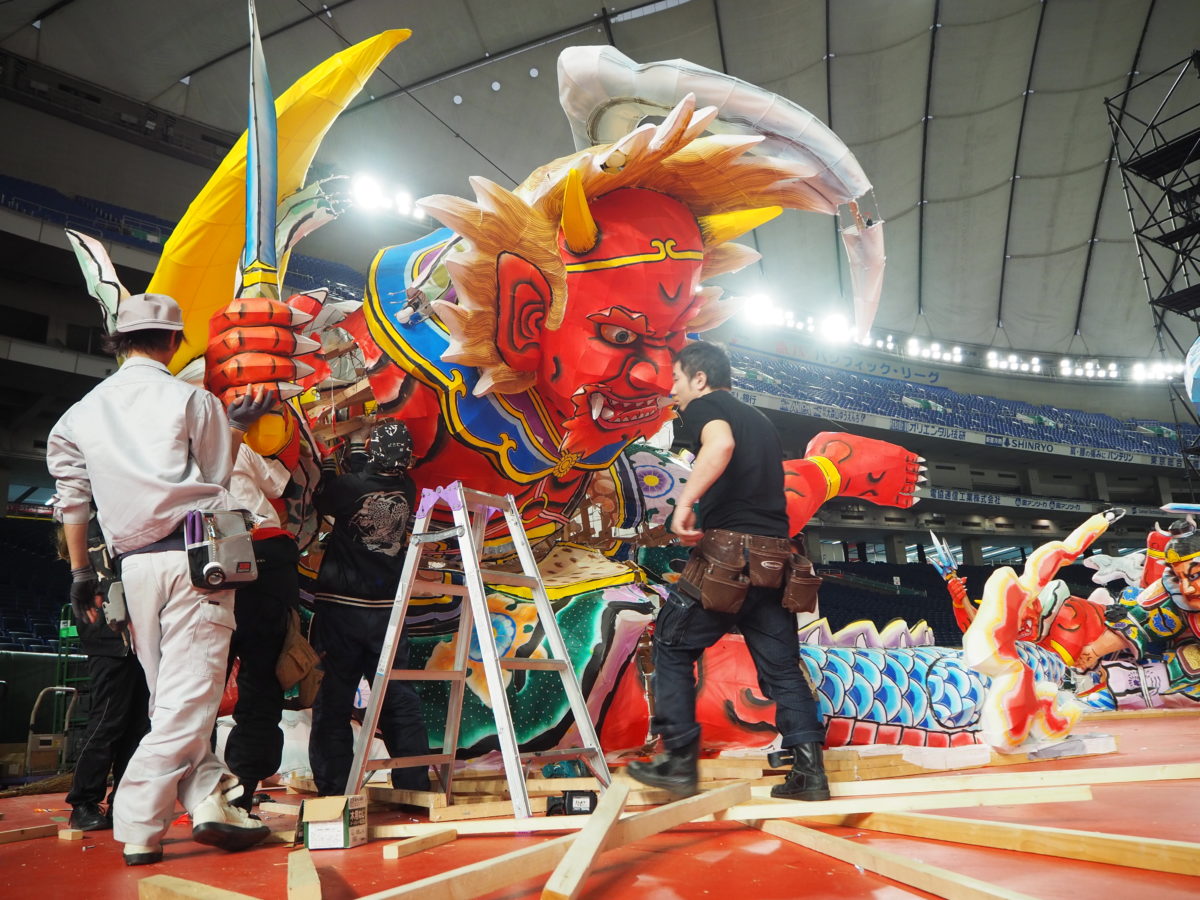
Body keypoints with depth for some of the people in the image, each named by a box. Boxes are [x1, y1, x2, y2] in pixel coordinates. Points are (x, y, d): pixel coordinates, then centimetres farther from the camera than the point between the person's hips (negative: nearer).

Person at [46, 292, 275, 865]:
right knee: (189, 695, -3)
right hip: (194, 556, -5)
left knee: (170, 698, 13)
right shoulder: (191, 399, 1)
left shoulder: (83, 411, 13)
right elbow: (216, 478, 6)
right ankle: (139, 829, -3)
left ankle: (209, 799, 8)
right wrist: (237, 427, 19)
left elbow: (72, 499, 14)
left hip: (133, 565, 5)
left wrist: (80, 572, 21)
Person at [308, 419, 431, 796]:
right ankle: (415, 786, 15)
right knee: (399, 700, 11)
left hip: (340, 609, -3)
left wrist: (329, 457, 17)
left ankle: (333, 790, 7)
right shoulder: (407, 491, -3)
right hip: (387, 610, 3)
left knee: (332, 701, 6)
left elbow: (322, 500, 7)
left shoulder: (349, 485, -14)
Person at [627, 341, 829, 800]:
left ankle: (680, 760, 8)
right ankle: (810, 770, 6)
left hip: (728, 552, -7)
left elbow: (721, 443, -23)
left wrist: (685, 502, -28)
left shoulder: (704, 406, 1)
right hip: (774, 558, 7)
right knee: (781, 665, 13)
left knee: (673, 643, 8)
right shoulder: (760, 420, 25)